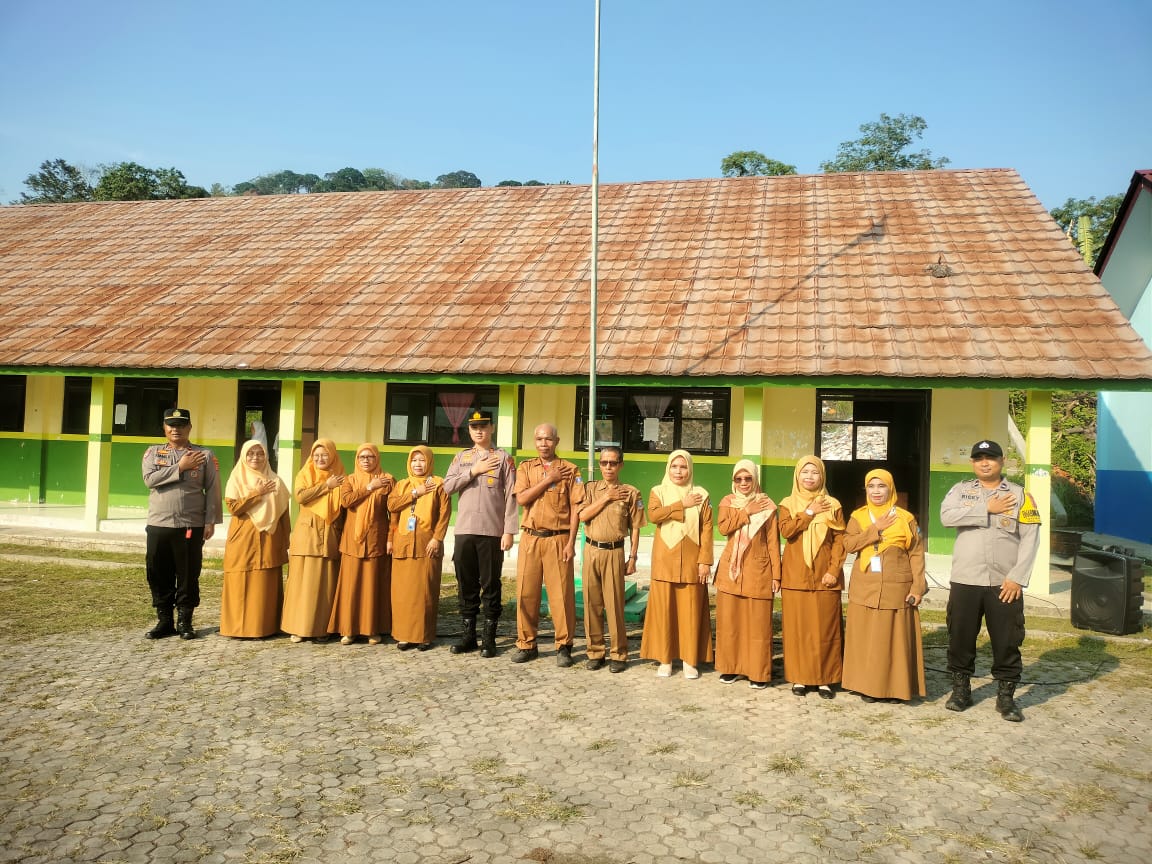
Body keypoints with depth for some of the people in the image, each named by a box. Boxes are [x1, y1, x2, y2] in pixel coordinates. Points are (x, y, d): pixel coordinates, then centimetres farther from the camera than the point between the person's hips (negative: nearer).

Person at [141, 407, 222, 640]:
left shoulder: (205, 455, 3)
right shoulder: (153, 452, 8)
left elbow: (213, 490, 0)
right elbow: (150, 479, -10)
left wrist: (210, 521, -7)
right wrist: (180, 467, -13)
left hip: (191, 526, -2)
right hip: (158, 525, 2)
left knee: (188, 575, 4)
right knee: (159, 575, 8)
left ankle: (185, 621, 15)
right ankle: (164, 621, 20)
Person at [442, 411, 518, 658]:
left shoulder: (503, 458, 1)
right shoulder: (461, 457, 13)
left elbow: (511, 497, -3)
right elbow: (447, 486, 2)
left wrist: (509, 531, -10)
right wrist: (473, 471, -8)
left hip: (492, 531, -3)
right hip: (464, 530, 4)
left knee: (490, 585, 2)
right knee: (467, 584, 8)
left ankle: (490, 637, 10)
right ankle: (468, 634, 18)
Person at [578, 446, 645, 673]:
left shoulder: (630, 493, 0)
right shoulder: (590, 488, 7)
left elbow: (634, 529, 2)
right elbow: (583, 515, -6)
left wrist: (632, 558, -1)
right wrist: (606, 498, -10)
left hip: (614, 552, -2)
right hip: (591, 550, 3)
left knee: (615, 604, 0)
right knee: (592, 603, 6)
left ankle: (619, 654, 11)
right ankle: (595, 651, 18)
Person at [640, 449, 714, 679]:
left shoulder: (700, 495, 6)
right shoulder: (658, 491, 6)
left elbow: (707, 529, 1)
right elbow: (653, 515, -13)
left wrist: (705, 560, -6)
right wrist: (682, 504, -12)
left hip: (691, 562, 0)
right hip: (664, 561, 0)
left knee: (691, 610, 2)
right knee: (663, 609, 2)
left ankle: (690, 660, 12)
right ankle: (664, 659, 12)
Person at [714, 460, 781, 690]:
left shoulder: (766, 505, 3)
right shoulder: (727, 502, 8)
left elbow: (773, 542, 2)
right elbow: (724, 527, -10)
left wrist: (776, 574, -2)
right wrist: (747, 512, -12)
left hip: (758, 571, -2)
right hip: (731, 570, 2)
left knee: (758, 622, 0)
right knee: (729, 620, 5)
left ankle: (759, 672, 9)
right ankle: (730, 667, 17)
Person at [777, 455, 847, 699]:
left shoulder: (832, 505, 6)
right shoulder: (788, 503, 7)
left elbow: (839, 541, 1)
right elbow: (785, 531, -10)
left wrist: (834, 570, -8)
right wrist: (809, 512, -12)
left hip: (824, 576, 0)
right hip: (795, 575, 0)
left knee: (825, 628, 1)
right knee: (797, 626, 2)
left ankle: (825, 679, 10)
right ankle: (799, 677, 11)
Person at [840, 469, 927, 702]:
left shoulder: (905, 518, 1)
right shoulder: (858, 516, 7)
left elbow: (916, 554, -1)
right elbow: (848, 544, -7)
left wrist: (918, 587, -8)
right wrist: (875, 529, -13)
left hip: (896, 589, -2)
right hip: (865, 588, 2)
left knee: (895, 637, 1)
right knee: (866, 637, 4)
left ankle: (897, 686, 11)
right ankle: (867, 685, 12)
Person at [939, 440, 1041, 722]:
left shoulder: (1019, 495, 4)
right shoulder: (961, 490, 7)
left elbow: (1030, 538, -3)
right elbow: (946, 516, -12)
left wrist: (1017, 577, -11)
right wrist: (987, 509, -14)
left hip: (1005, 584, -1)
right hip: (965, 581, 1)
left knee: (1007, 642, 6)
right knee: (960, 638, 9)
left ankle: (1006, 696, 20)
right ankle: (961, 689, 24)